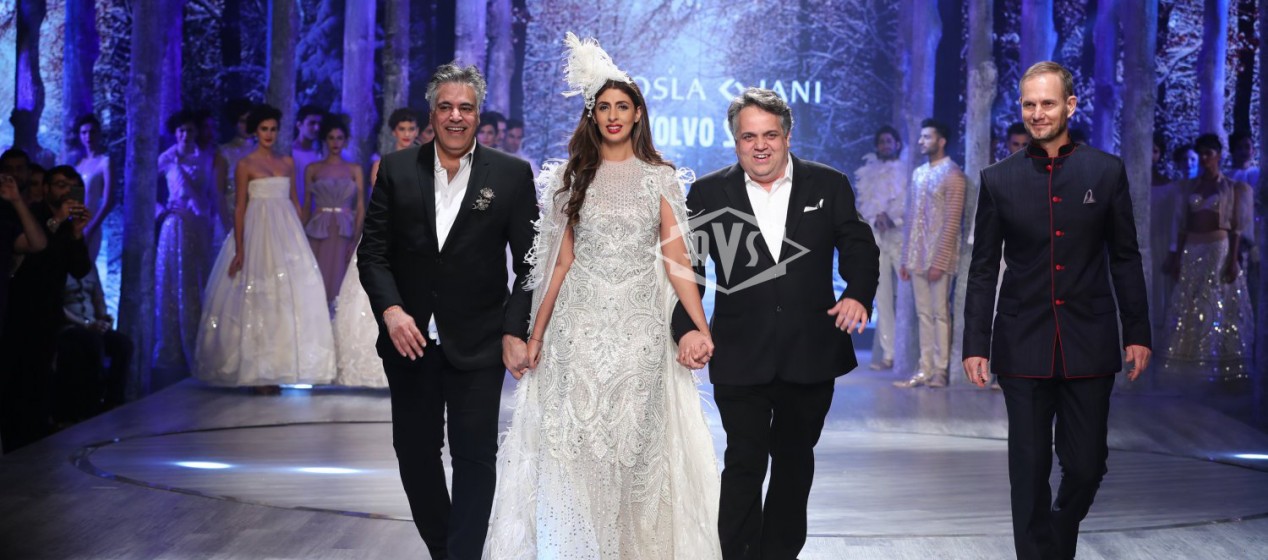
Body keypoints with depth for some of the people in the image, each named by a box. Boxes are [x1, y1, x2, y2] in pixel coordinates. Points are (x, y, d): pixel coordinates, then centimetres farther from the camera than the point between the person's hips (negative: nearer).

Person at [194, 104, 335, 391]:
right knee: (259, 300, -3)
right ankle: (258, 373, 2)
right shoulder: (245, 165, -1)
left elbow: (295, 201, 14)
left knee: (289, 297, 2)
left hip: (286, 233, 5)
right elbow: (240, 208, -4)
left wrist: (301, 237, 6)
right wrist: (239, 250, -11)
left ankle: (278, 367, 11)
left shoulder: (287, 163, 12)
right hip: (258, 233, -4)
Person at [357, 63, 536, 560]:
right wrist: (390, 309, -13)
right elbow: (373, 251, 2)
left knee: (475, 458, -1)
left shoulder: (512, 175, -1)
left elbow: (530, 262, -2)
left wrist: (516, 331, -11)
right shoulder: (396, 170, 3)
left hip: (477, 344, -2)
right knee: (415, 453, 11)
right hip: (410, 340, 3)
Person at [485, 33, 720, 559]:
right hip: (580, 323, 1)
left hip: (640, 324, -1)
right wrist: (536, 334, 4)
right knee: (577, 440, -3)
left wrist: (702, 329, -9)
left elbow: (676, 260, 1)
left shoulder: (660, 179, 6)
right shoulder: (572, 177, 9)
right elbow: (562, 261, 9)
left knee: (633, 441, 1)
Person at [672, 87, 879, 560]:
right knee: (744, 464, -1)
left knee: (794, 463, 14)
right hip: (741, 358, -2)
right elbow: (686, 266, -1)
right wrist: (686, 327, -14)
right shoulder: (708, 194, 1)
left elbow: (859, 247, 5)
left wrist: (858, 294, -14)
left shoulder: (828, 186, 3)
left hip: (811, 355, 2)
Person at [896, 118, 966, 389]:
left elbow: (952, 222, -13)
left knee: (940, 314, -2)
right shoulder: (918, 173, 15)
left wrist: (940, 261, -18)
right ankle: (925, 370, 9)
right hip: (917, 256, 7)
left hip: (939, 257, -7)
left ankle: (940, 371, 1)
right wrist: (905, 258, 12)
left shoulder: (952, 174, -7)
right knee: (924, 314, 7)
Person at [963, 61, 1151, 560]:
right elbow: (983, 269, 4)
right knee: (1029, 471, 3)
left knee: (1086, 464, 4)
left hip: (1089, 344, 0)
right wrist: (975, 344, 0)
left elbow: (1125, 260, 6)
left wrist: (1137, 332, 3)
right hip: (1024, 346, 0)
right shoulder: (999, 179, 2)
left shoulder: (1106, 171, 2)